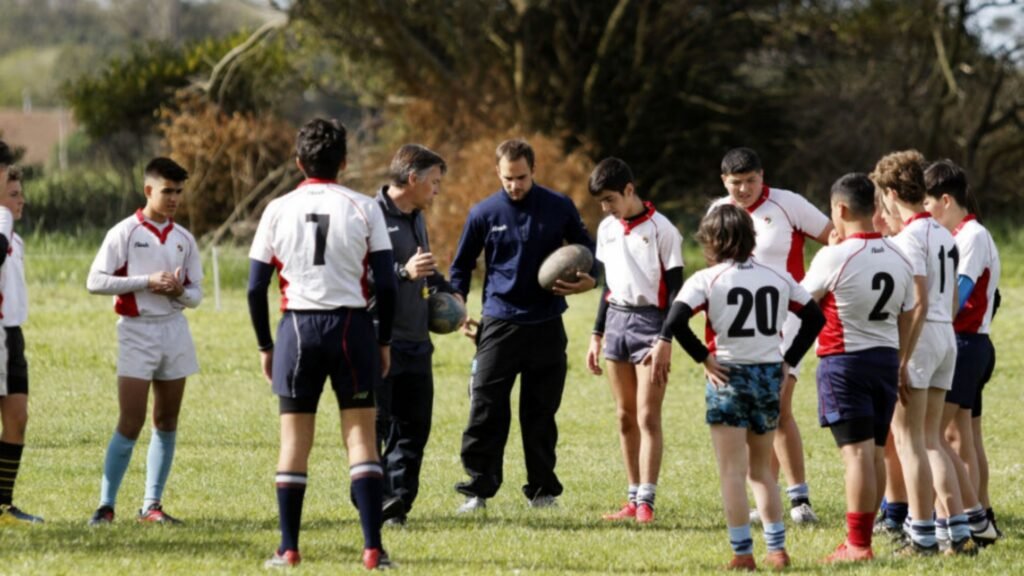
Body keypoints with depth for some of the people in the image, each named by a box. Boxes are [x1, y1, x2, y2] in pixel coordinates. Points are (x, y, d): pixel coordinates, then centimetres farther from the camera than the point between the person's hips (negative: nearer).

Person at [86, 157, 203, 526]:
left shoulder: (184, 239, 11)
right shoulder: (125, 233, -4)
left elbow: (196, 294, 14)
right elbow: (95, 281, -10)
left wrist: (179, 291, -10)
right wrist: (146, 282, -16)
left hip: (174, 329, 5)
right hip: (137, 330, -5)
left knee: (167, 423, 5)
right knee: (130, 424, -10)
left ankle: (152, 506, 11)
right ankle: (106, 505, -4)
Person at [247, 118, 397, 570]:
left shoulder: (278, 211, 2)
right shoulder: (363, 210, 0)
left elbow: (256, 287, 3)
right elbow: (385, 283, -2)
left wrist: (265, 347, 12)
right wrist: (384, 341, 9)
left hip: (298, 328, 1)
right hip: (352, 327, -1)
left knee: (294, 438, 6)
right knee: (361, 435, 2)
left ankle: (288, 549, 6)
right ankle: (372, 547, -6)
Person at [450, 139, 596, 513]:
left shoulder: (559, 208, 2)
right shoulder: (484, 214, 2)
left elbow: (586, 250, 14)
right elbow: (462, 266, 13)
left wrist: (588, 279, -7)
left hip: (546, 326, 1)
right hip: (499, 323, -1)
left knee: (541, 412, 7)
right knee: (486, 408, -7)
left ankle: (542, 489, 15)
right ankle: (478, 487, -3)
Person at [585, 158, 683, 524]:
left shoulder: (661, 230, -9)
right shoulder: (607, 229, 11)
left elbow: (675, 290, -9)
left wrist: (665, 341, -16)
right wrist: (596, 336, 19)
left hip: (649, 320, -7)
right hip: (617, 320, 7)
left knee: (648, 417, -10)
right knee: (625, 417, 8)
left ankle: (646, 503, -13)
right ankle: (632, 500, 12)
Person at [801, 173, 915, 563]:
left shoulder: (834, 257, -15)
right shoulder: (898, 258, 5)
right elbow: (906, 318, 12)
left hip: (845, 359, -6)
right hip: (886, 357, 6)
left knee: (857, 453, -7)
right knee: (875, 453, 11)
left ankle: (859, 545, -8)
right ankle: (861, 539, 18)